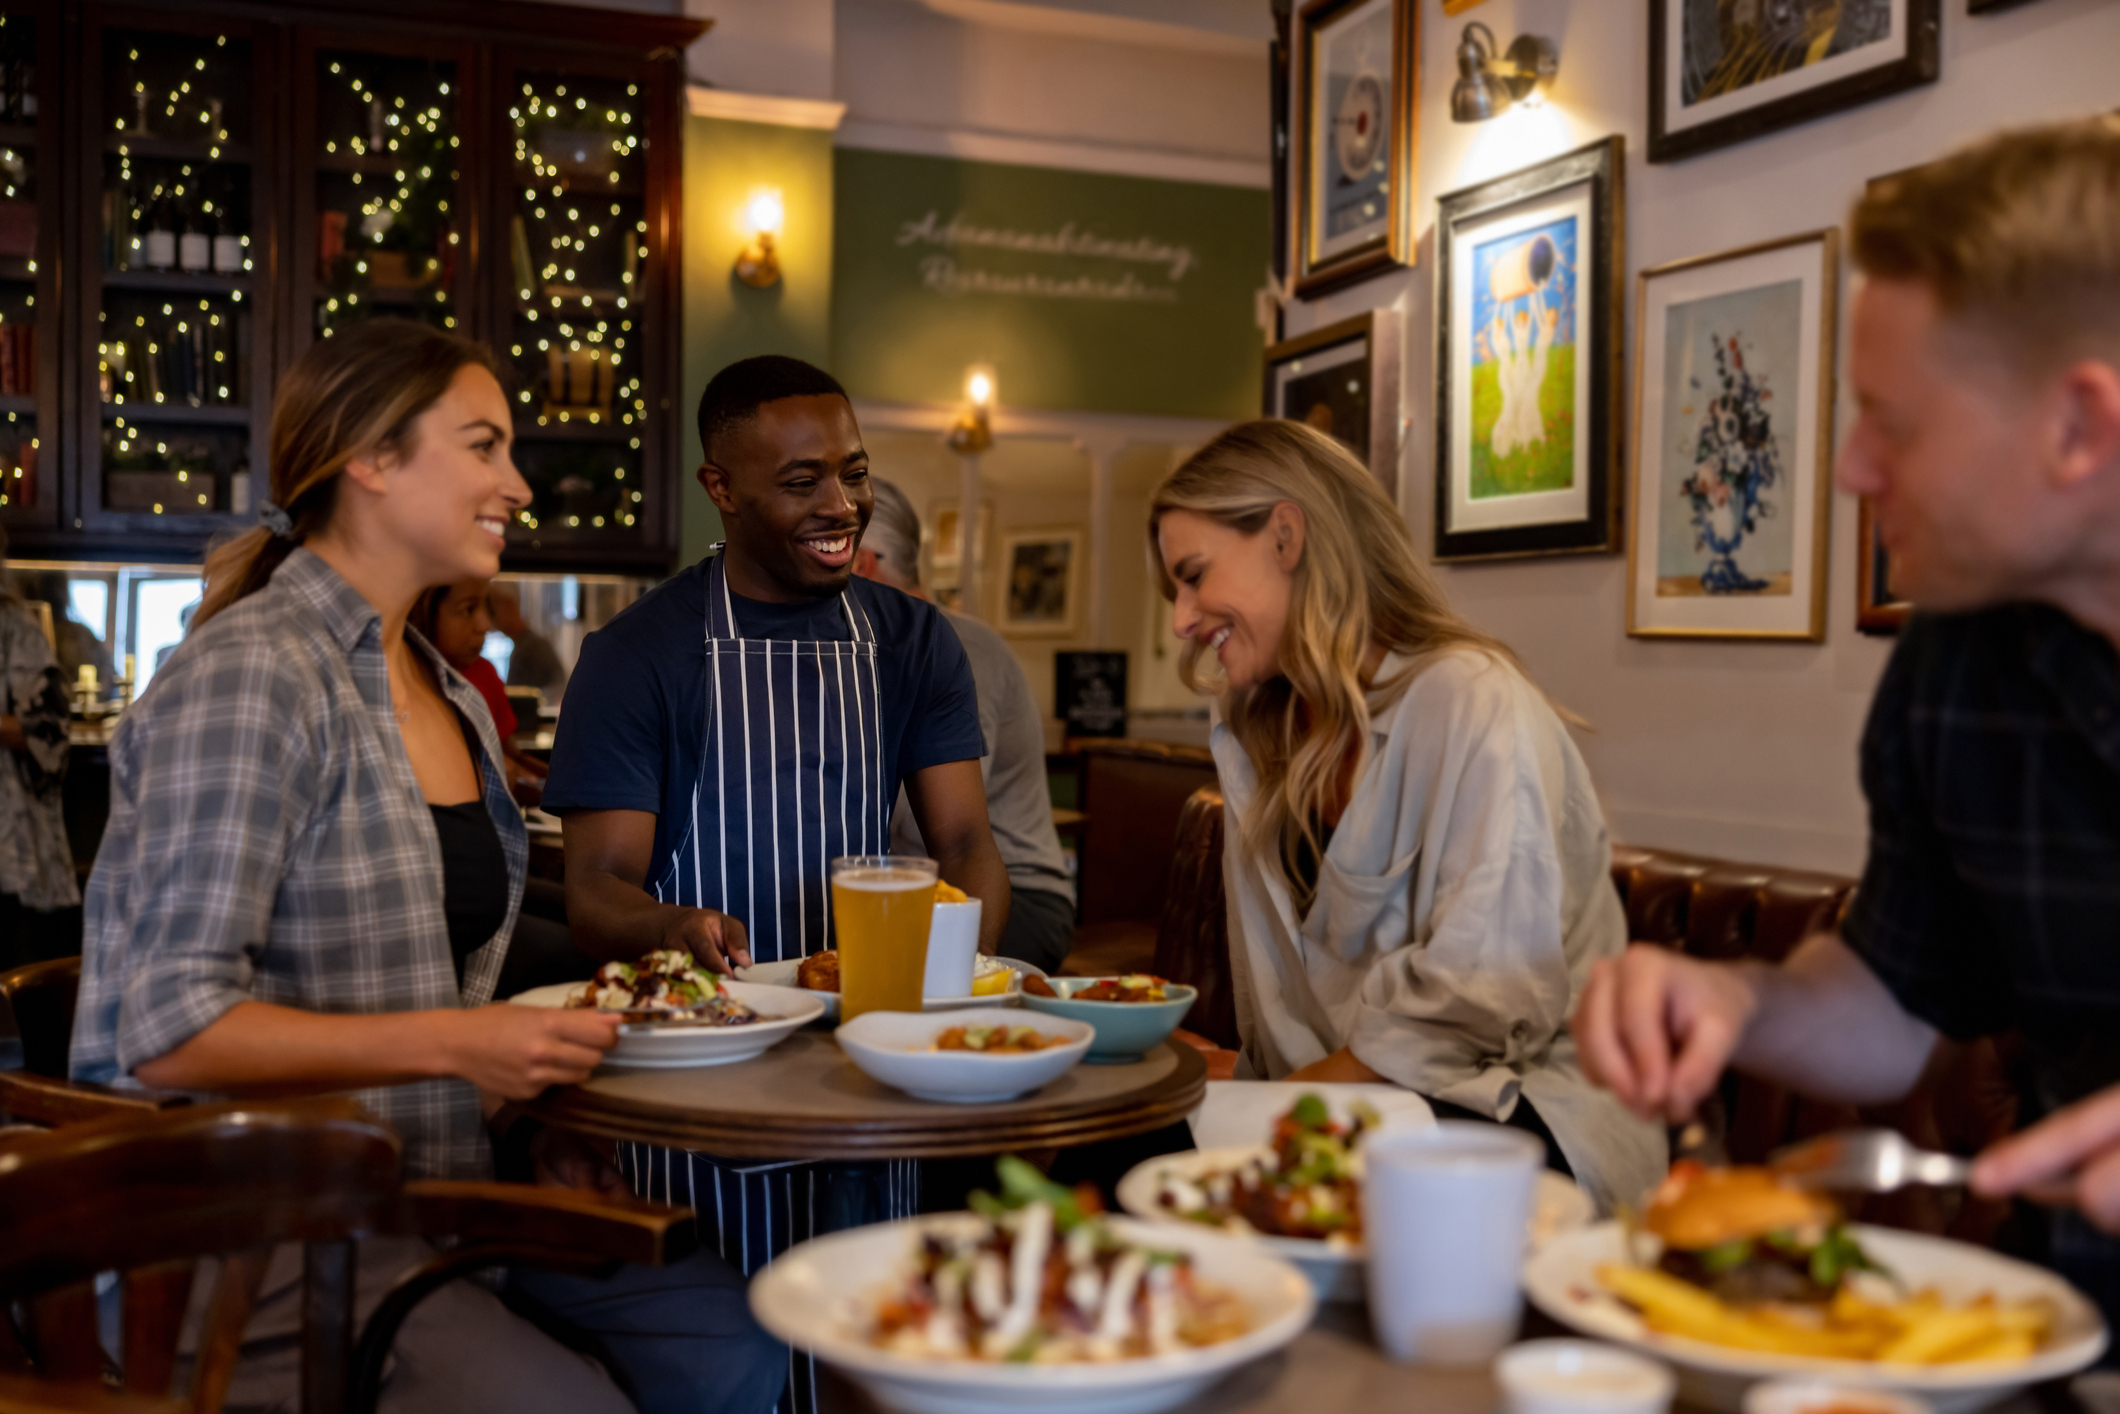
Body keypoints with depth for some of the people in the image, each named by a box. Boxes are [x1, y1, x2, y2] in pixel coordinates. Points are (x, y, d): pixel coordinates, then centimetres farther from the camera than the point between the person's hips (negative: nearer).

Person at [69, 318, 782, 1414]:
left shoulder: (453, 701, 10)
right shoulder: (251, 675, -17)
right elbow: (171, 1032, -21)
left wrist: (534, 1104, 2)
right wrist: (459, 1045, -26)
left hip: (424, 1184, 8)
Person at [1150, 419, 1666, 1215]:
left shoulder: (1475, 707, -12)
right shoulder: (1260, 744, 15)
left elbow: (1481, 998, -19)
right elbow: (1286, 1015, 11)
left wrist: (1288, 1098, -15)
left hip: (1520, 1115, -6)